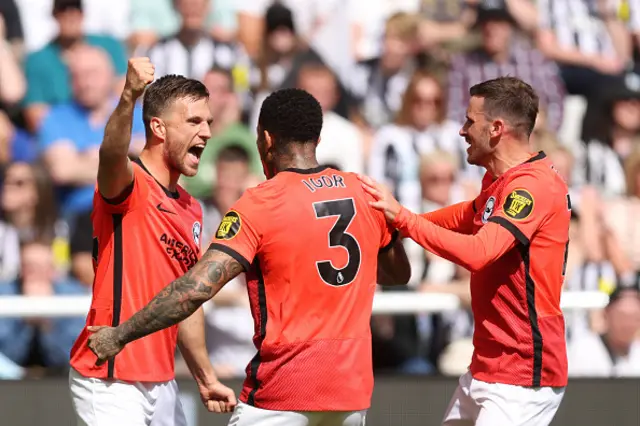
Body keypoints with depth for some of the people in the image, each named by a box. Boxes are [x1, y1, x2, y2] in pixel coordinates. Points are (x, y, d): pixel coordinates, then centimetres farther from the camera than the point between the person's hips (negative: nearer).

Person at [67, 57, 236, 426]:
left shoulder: (192, 210, 15)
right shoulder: (129, 184, -9)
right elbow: (113, 154, -34)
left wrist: (206, 378, 25)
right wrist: (128, 98, -53)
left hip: (162, 382, 8)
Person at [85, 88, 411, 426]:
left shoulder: (259, 206, -11)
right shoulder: (363, 193, 5)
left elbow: (198, 287, -20)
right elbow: (399, 274, 21)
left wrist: (119, 336, -13)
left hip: (285, 390, -5)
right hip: (353, 387, 5)